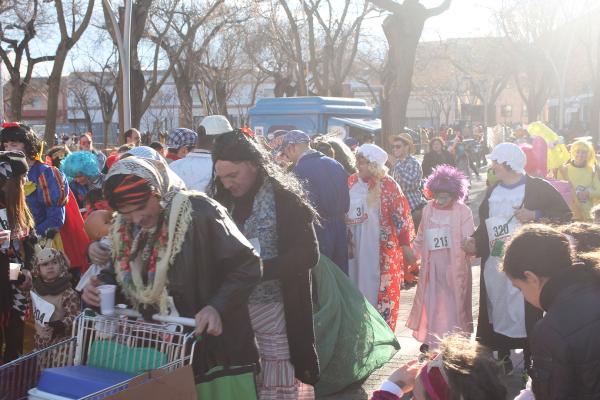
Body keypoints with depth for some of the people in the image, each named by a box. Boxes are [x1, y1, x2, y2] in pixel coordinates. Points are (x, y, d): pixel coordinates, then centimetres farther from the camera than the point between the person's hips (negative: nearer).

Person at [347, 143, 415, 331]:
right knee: (358, 291, 12)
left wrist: (406, 247, -8)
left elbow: (401, 216, -8)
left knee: (383, 292, 4)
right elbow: (343, 213, 14)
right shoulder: (352, 182, 4)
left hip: (383, 250, -5)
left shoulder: (388, 185, -10)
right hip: (356, 248, 5)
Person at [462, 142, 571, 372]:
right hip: (494, 265, 6)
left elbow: (565, 216, -7)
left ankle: (531, 362, 9)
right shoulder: (492, 191, 14)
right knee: (498, 312, 10)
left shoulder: (539, 188, -4)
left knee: (526, 315, -4)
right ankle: (503, 360, 23)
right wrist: (476, 242, 3)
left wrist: (535, 216, -18)